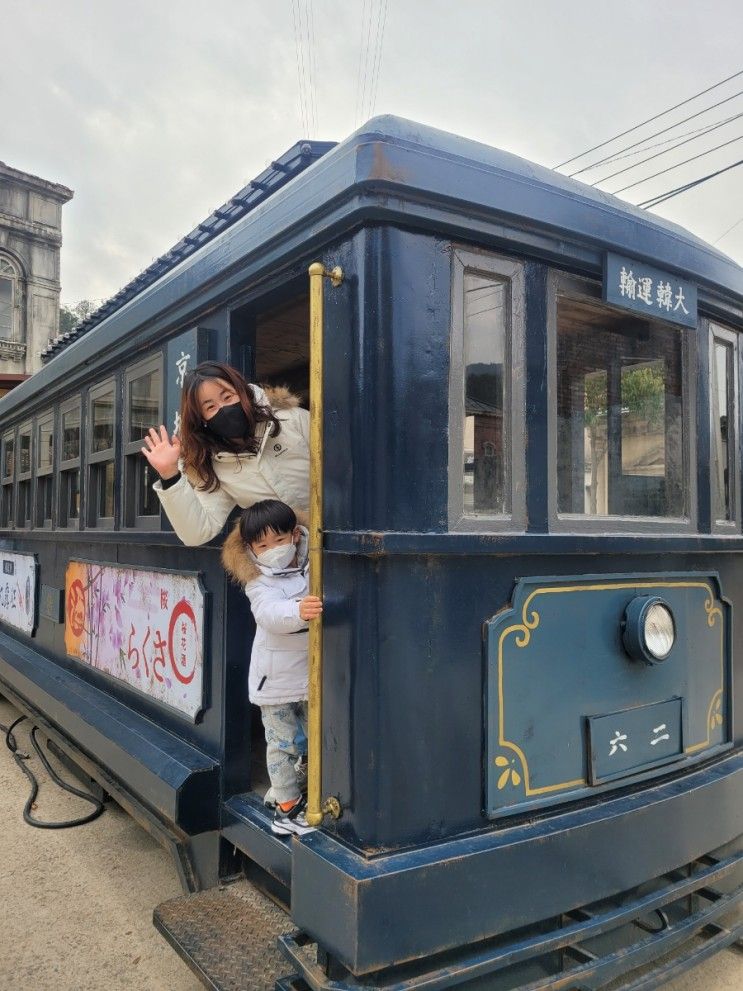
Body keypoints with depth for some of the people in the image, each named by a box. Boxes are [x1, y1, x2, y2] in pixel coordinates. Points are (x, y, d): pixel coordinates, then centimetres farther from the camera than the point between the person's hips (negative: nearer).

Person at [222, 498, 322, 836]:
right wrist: (299, 612, -51)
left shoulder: (315, 565, -1)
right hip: (276, 678, -4)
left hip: (313, 674, 4)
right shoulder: (259, 581, -13)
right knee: (283, 743, 6)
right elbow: (269, 613, -33)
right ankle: (287, 808, 22)